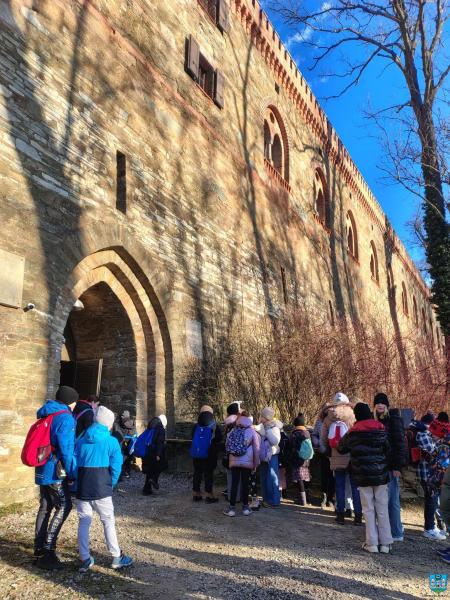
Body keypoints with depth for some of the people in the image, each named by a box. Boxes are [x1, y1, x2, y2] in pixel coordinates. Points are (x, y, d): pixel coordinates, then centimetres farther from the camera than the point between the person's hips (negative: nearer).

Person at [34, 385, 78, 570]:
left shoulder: (46, 415, 12)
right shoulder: (65, 418, -16)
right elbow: (66, 449, -19)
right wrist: (72, 473, -11)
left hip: (42, 470, 9)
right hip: (55, 471, -9)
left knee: (45, 508, 14)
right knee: (64, 507, -3)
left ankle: (39, 550, 19)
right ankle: (47, 552, -5)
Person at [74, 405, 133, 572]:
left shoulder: (81, 440, 6)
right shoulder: (111, 441, -6)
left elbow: (74, 464, 5)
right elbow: (116, 467, -7)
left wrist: (78, 484, 13)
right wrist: (110, 485, 7)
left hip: (82, 488, 3)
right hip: (102, 489, -3)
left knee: (83, 522, 14)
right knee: (108, 522, 8)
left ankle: (85, 560, 17)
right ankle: (117, 558, 15)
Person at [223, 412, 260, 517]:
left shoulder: (232, 431, 4)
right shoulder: (252, 432, -3)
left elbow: (227, 446, 8)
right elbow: (256, 449, -2)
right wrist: (256, 463, 6)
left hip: (234, 462, 2)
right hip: (247, 462, -2)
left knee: (234, 483, 5)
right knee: (245, 483, 7)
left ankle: (232, 508, 8)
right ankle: (245, 507, 16)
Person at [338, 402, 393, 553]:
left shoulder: (352, 433, -4)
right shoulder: (381, 429, -3)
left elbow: (341, 448, 8)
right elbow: (389, 449, -2)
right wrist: (385, 466, 13)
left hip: (363, 476, -1)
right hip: (381, 474, 1)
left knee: (369, 510, 7)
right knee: (382, 509, 9)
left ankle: (372, 543, 7)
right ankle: (385, 543, 11)